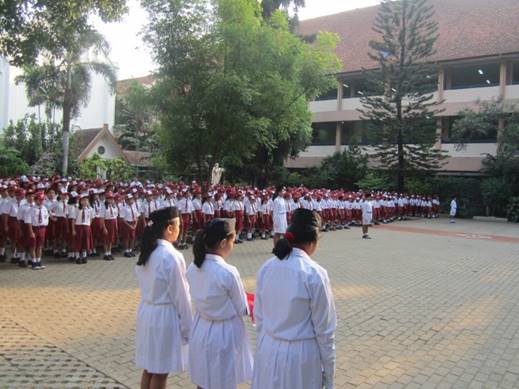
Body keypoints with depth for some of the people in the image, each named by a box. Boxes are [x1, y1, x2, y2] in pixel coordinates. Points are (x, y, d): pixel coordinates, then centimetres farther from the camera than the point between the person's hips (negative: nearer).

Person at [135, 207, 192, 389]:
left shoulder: (146, 252, 2)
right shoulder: (172, 256, -22)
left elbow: (145, 284, 9)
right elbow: (180, 295, -16)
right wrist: (187, 327, -7)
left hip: (146, 311, 8)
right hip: (164, 315, -8)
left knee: (149, 368, 19)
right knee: (160, 372, 8)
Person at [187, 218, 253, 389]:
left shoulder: (193, 268, -7)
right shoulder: (228, 272, -26)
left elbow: (201, 300, 5)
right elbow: (241, 309, -14)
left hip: (201, 331, 6)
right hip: (224, 334, -6)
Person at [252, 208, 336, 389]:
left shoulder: (266, 268, -4)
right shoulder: (315, 274, -19)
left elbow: (259, 316, 5)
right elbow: (324, 329, -12)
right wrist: (329, 374, -1)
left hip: (268, 350, 5)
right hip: (300, 353, -5)